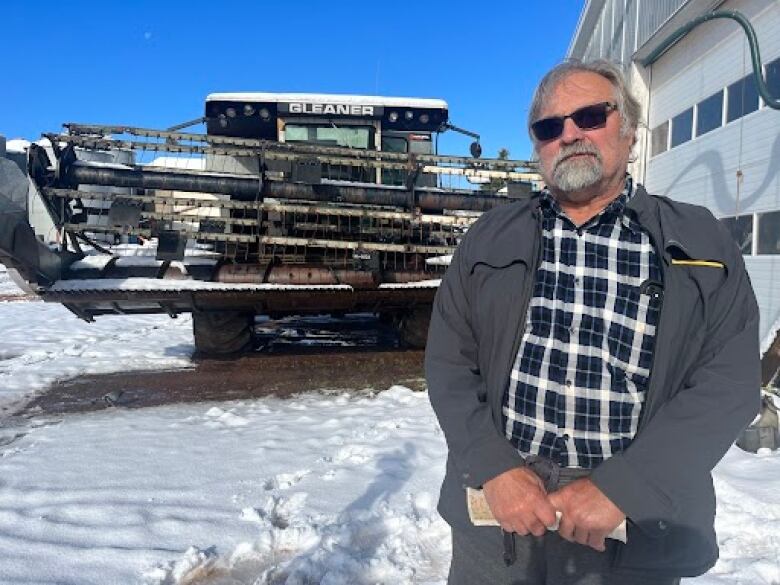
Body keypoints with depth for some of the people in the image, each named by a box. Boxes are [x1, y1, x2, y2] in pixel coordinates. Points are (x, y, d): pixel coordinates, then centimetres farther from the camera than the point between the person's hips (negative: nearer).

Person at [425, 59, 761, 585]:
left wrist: (621, 487, -16)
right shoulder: (491, 237, 3)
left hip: (635, 524, 0)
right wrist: (494, 468, -13)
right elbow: (449, 360, 0)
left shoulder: (700, 243, 0)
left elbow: (730, 378, -7)